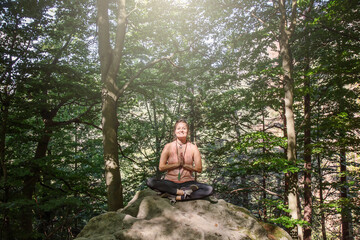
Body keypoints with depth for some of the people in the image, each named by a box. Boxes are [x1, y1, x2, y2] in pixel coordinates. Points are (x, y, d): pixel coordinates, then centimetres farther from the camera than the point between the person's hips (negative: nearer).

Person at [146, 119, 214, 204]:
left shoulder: (193, 148, 3)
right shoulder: (168, 147, 2)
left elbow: (199, 169, -1)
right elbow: (161, 167, -3)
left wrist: (184, 165, -11)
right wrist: (178, 164, -11)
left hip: (188, 182, 1)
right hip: (170, 182, 0)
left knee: (209, 189, -25)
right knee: (150, 182, -29)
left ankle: (176, 197, -29)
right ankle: (183, 192, -28)